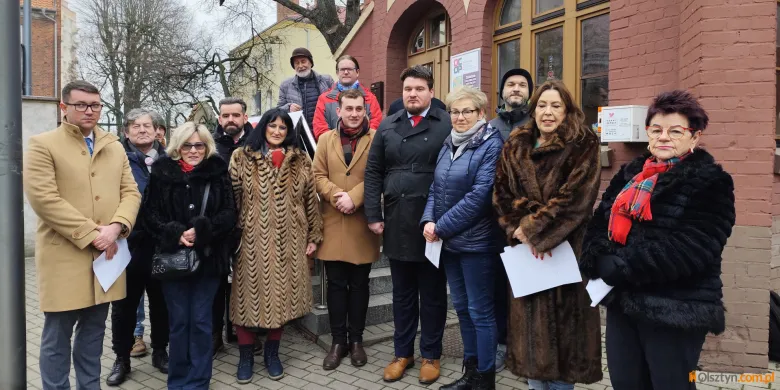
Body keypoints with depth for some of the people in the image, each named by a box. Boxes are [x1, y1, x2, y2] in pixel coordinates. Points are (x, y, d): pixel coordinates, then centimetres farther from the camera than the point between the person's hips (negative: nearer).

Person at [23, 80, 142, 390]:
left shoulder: (114, 147, 12)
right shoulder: (43, 145, -3)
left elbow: (130, 192, 7)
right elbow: (43, 198, -13)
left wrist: (116, 227, -12)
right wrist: (90, 234, -15)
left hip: (105, 255, 5)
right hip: (64, 257, -4)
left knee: (94, 332, 16)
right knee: (57, 335, 5)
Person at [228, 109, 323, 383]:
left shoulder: (301, 160, 7)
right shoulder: (242, 158, 2)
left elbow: (311, 200, 7)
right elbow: (232, 199, 1)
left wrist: (314, 236, 5)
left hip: (288, 240, 2)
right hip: (252, 239, -1)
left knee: (281, 294, 9)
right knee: (249, 294, 3)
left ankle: (272, 353, 26)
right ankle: (246, 356, 21)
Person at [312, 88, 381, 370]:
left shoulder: (376, 139, 1)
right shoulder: (326, 139, 10)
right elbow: (318, 175, 4)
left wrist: (353, 197, -19)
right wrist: (335, 195, -13)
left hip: (362, 223, -2)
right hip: (333, 223, 2)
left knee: (359, 284, 9)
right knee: (336, 284, 6)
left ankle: (356, 340, 22)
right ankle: (338, 340, 19)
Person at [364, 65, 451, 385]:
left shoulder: (448, 125, -4)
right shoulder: (387, 126, 10)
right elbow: (373, 173, 8)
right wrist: (374, 215, 1)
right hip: (396, 222, 4)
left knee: (432, 294, 11)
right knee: (402, 293, 16)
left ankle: (431, 354, 27)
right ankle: (403, 352, 31)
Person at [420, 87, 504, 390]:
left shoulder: (491, 144, -10)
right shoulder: (448, 145, 12)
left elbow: (480, 195, -18)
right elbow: (435, 188, 12)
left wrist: (442, 227, -16)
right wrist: (428, 220, -6)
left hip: (476, 241, -7)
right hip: (449, 241, 7)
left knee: (480, 311, 2)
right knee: (461, 307, 16)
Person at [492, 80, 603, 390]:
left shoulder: (582, 147, -2)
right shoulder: (515, 147, 10)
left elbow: (575, 197, -13)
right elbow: (502, 194, 4)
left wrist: (533, 228, -14)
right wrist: (521, 230, -11)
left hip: (565, 247, -3)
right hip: (525, 248, 4)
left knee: (563, 317, 3)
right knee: (530, 320, 9)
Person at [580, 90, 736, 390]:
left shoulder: (711, 183, -8)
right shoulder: (629, 174, 11)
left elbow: (689, 249, -20)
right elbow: (599, 223, 7)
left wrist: (619, 268, -21)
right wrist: (598, 262, -13)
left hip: (676, 310, -6)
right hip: (621, 301, 6)